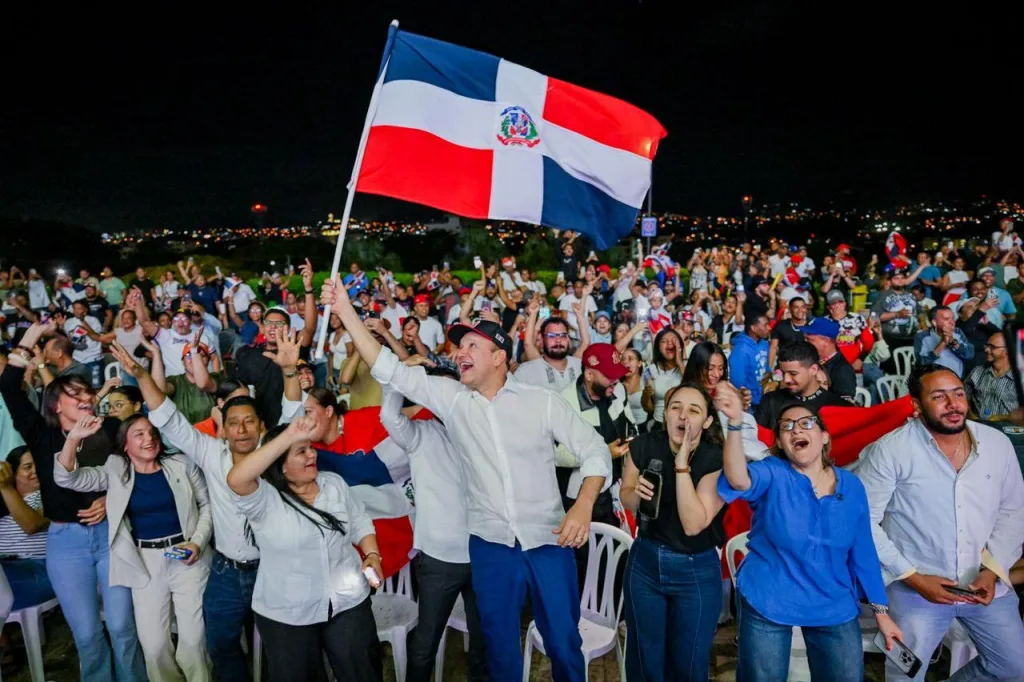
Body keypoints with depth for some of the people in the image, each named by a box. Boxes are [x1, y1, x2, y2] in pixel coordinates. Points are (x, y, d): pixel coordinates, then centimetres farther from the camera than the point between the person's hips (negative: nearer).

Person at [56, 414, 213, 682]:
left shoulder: (182, 464, 1)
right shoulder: (115, 472, 4)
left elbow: (207, 505, 6)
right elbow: (67, 479, -6)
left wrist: (198, 541, -7)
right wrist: (73, 438, -18)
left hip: (187, 558, -1)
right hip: (145, 563, 1)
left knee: (193, 638, 1)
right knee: (153, 643, 4)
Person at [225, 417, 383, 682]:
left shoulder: (334, 483, 1)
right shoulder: (264, 498, -16)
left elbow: (360, 522, 10)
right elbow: (236, 479, -37)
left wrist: (372, 555, -8)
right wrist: (288, 436, -40)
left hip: (349, 602, 3)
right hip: (286, 615, -3)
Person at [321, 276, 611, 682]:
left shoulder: (541, 401, -6)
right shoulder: (452, 399, 0)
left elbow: (594, 450, -3)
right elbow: (390, 370, -5)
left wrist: (583, 506, -19)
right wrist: (346, 310, -11)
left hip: (549, 542, -2)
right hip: (490, 545, 2)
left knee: (564, 643, 10)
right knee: (500, 646, 14)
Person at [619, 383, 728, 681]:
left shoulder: (717, 460, -20)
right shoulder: (644, 446, -12)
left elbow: (693, 524, -27)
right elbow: (626, 499, 3)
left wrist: (682, 464, -31)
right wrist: (637, 492, -21)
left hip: (696, 571, -2)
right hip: (645, 561, 3)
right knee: (645, 656, 19)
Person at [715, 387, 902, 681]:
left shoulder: (851, 486, -2)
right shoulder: (772, 474, -12)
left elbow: (863, 552, 5)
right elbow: (739, 480, -36)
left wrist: (880, 610, 6)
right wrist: (735, 424, -51)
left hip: (834, 608, 3)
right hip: (767, 604, -2)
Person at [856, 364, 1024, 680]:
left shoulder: (998, 443, 0)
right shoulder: (890, 450, -15)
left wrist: (993, 570, -6)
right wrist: (914, 577, -14)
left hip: (985, 582, 5)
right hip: (916, 585, -4)